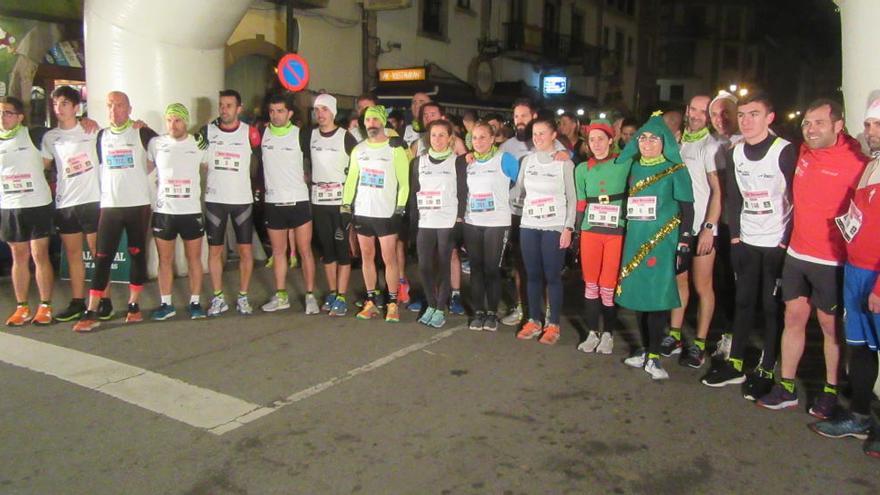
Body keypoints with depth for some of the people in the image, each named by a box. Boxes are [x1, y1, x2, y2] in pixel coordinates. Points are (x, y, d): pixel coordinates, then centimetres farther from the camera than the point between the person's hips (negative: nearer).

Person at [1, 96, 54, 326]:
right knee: (19, 257, 9)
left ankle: (45, 307, 8)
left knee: (40, 256, 0)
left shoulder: (34, 136, -4)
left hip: (38, 205, -4)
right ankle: (22, 308, 17)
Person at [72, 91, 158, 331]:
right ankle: (92, 313, 1)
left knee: (137, 254, 6)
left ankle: (133, 305, 17)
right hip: (109, 205, 2)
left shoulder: (142, 133, -1)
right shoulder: (101, 136, 10)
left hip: (138, 204, -2)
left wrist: (144, 171, 3)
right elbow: (98, 166, 20)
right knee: (102, 258, -1)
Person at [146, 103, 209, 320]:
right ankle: (166, 304, 17)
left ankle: (195, 302, 15)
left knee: (194, 258, 5)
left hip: (192, 211, 0)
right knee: (165, 259, 7)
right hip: (163, 211, 1)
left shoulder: (199, 144, 2)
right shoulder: (156, 143, 3)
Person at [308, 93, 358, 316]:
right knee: (326, 248, 9)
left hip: (341, 200, -4)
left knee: (342, 248, -2)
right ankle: (332, 294, 19)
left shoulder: (346, 137, -5)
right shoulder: (310, 135, 7)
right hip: (318, 200, 4)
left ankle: (341, 298, 2)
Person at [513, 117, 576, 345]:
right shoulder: (527, 160, 9)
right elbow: (518, 190, 15)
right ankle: (534, 321, 19)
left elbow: (572, 198, -4)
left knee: (552, 276, 0)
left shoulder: (564, 163, -3)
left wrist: (568, 228, -10)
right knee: (532, 275, 8)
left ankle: (553, 325, 9)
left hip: (554, 227, -4)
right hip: (528, 225, 4)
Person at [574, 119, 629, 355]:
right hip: (590, 231, 3)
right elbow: (580, 204, 11)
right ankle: (592, 332, 19)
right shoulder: (582, 169, 7)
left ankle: (608, 334, 16)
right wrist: (577, 232, 9)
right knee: (590, 284, 7)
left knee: (608, 286, 0)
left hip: (617, 232, -3)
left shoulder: (625, 164, -3)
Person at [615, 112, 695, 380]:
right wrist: (626, 235, 14)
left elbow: (687, 209, -3)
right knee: (637, 294, 8)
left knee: (657, 297, -6)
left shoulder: (675, 170, -1)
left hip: (662, 241, -5)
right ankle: (645, 350, 22)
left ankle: (653, 357, 5)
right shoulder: (633, 168, 12)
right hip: (635, 240, 5)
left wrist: (684, 244, -10)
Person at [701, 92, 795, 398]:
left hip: (778, 244, -5)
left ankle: (766, 370, 12)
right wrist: (734, 235, 4)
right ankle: (735, 364, 19)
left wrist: (787, 241, -12)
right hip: (746, 241, 5)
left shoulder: (786, 151, -12)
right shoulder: (735, 153, 5)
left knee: (772, 306, 2)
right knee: (743, 301, 10)